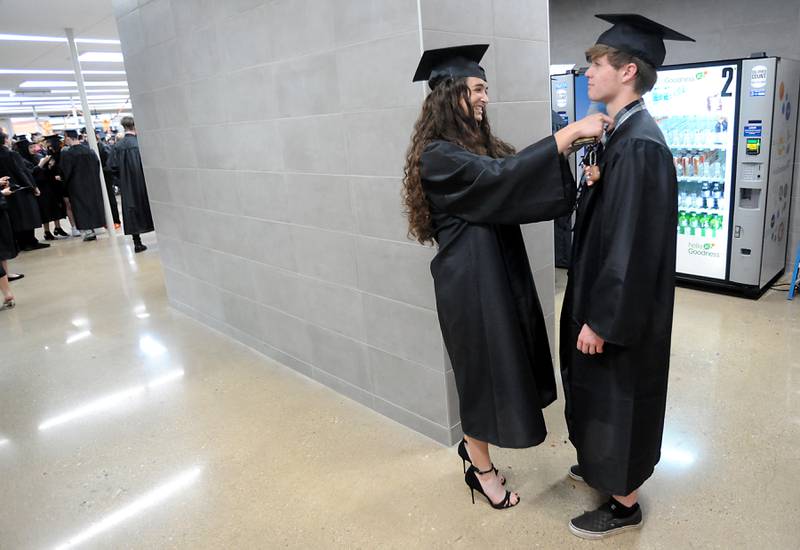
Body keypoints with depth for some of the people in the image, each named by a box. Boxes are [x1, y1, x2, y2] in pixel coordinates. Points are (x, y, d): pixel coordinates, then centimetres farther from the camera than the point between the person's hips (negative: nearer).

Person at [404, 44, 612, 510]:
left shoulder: (479, 144, 13)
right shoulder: (438, 155, -16)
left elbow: (515, 187, 7)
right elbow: (501, 176, -28)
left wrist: (572, 142, -4)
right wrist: (570, 132, -25)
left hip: (501, 270, 9)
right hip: (471, 280, -9)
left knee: (501, 361, 16)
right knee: (485, 366, 3)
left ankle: (474, 446, 36)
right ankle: (481, 468, 25)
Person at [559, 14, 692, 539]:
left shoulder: (640, 143, -23)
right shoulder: (623, 132, 7)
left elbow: (633, 242, -25)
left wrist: (601, 319, -22)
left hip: (624, 308, -9)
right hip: (609, 295, 9)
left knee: (619, 394, 7)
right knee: (601, 391, 23)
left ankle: (624, 502, 27)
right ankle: (604, 464, 44)